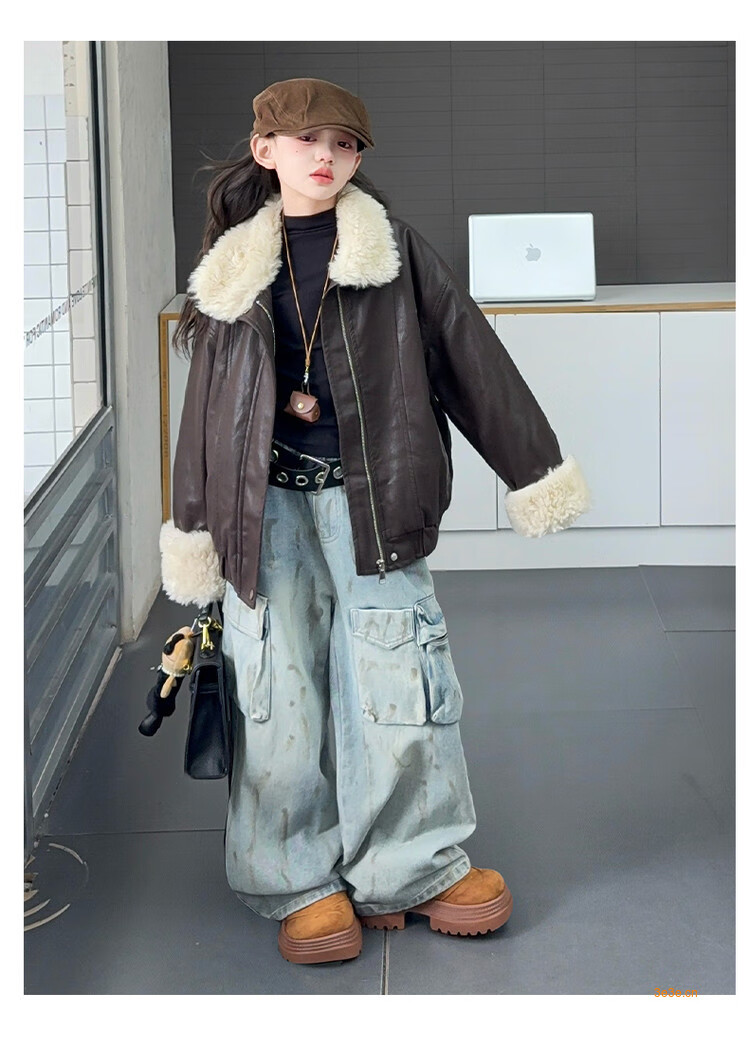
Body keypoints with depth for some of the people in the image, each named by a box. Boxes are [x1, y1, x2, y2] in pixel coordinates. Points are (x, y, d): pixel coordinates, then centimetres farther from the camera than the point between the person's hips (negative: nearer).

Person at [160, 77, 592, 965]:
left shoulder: (390, 244, 6)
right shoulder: (237, 267, 11)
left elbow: (468, 352, 6)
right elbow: (209, 397, 16)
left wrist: (536, 473, 5)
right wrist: (192, 530, 14)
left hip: (369, 493, -1)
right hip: (266, 501, 1)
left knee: (393, 675, -3)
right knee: (279, 687, -1)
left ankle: (412, 866, 12)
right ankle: (303, 882, 11)